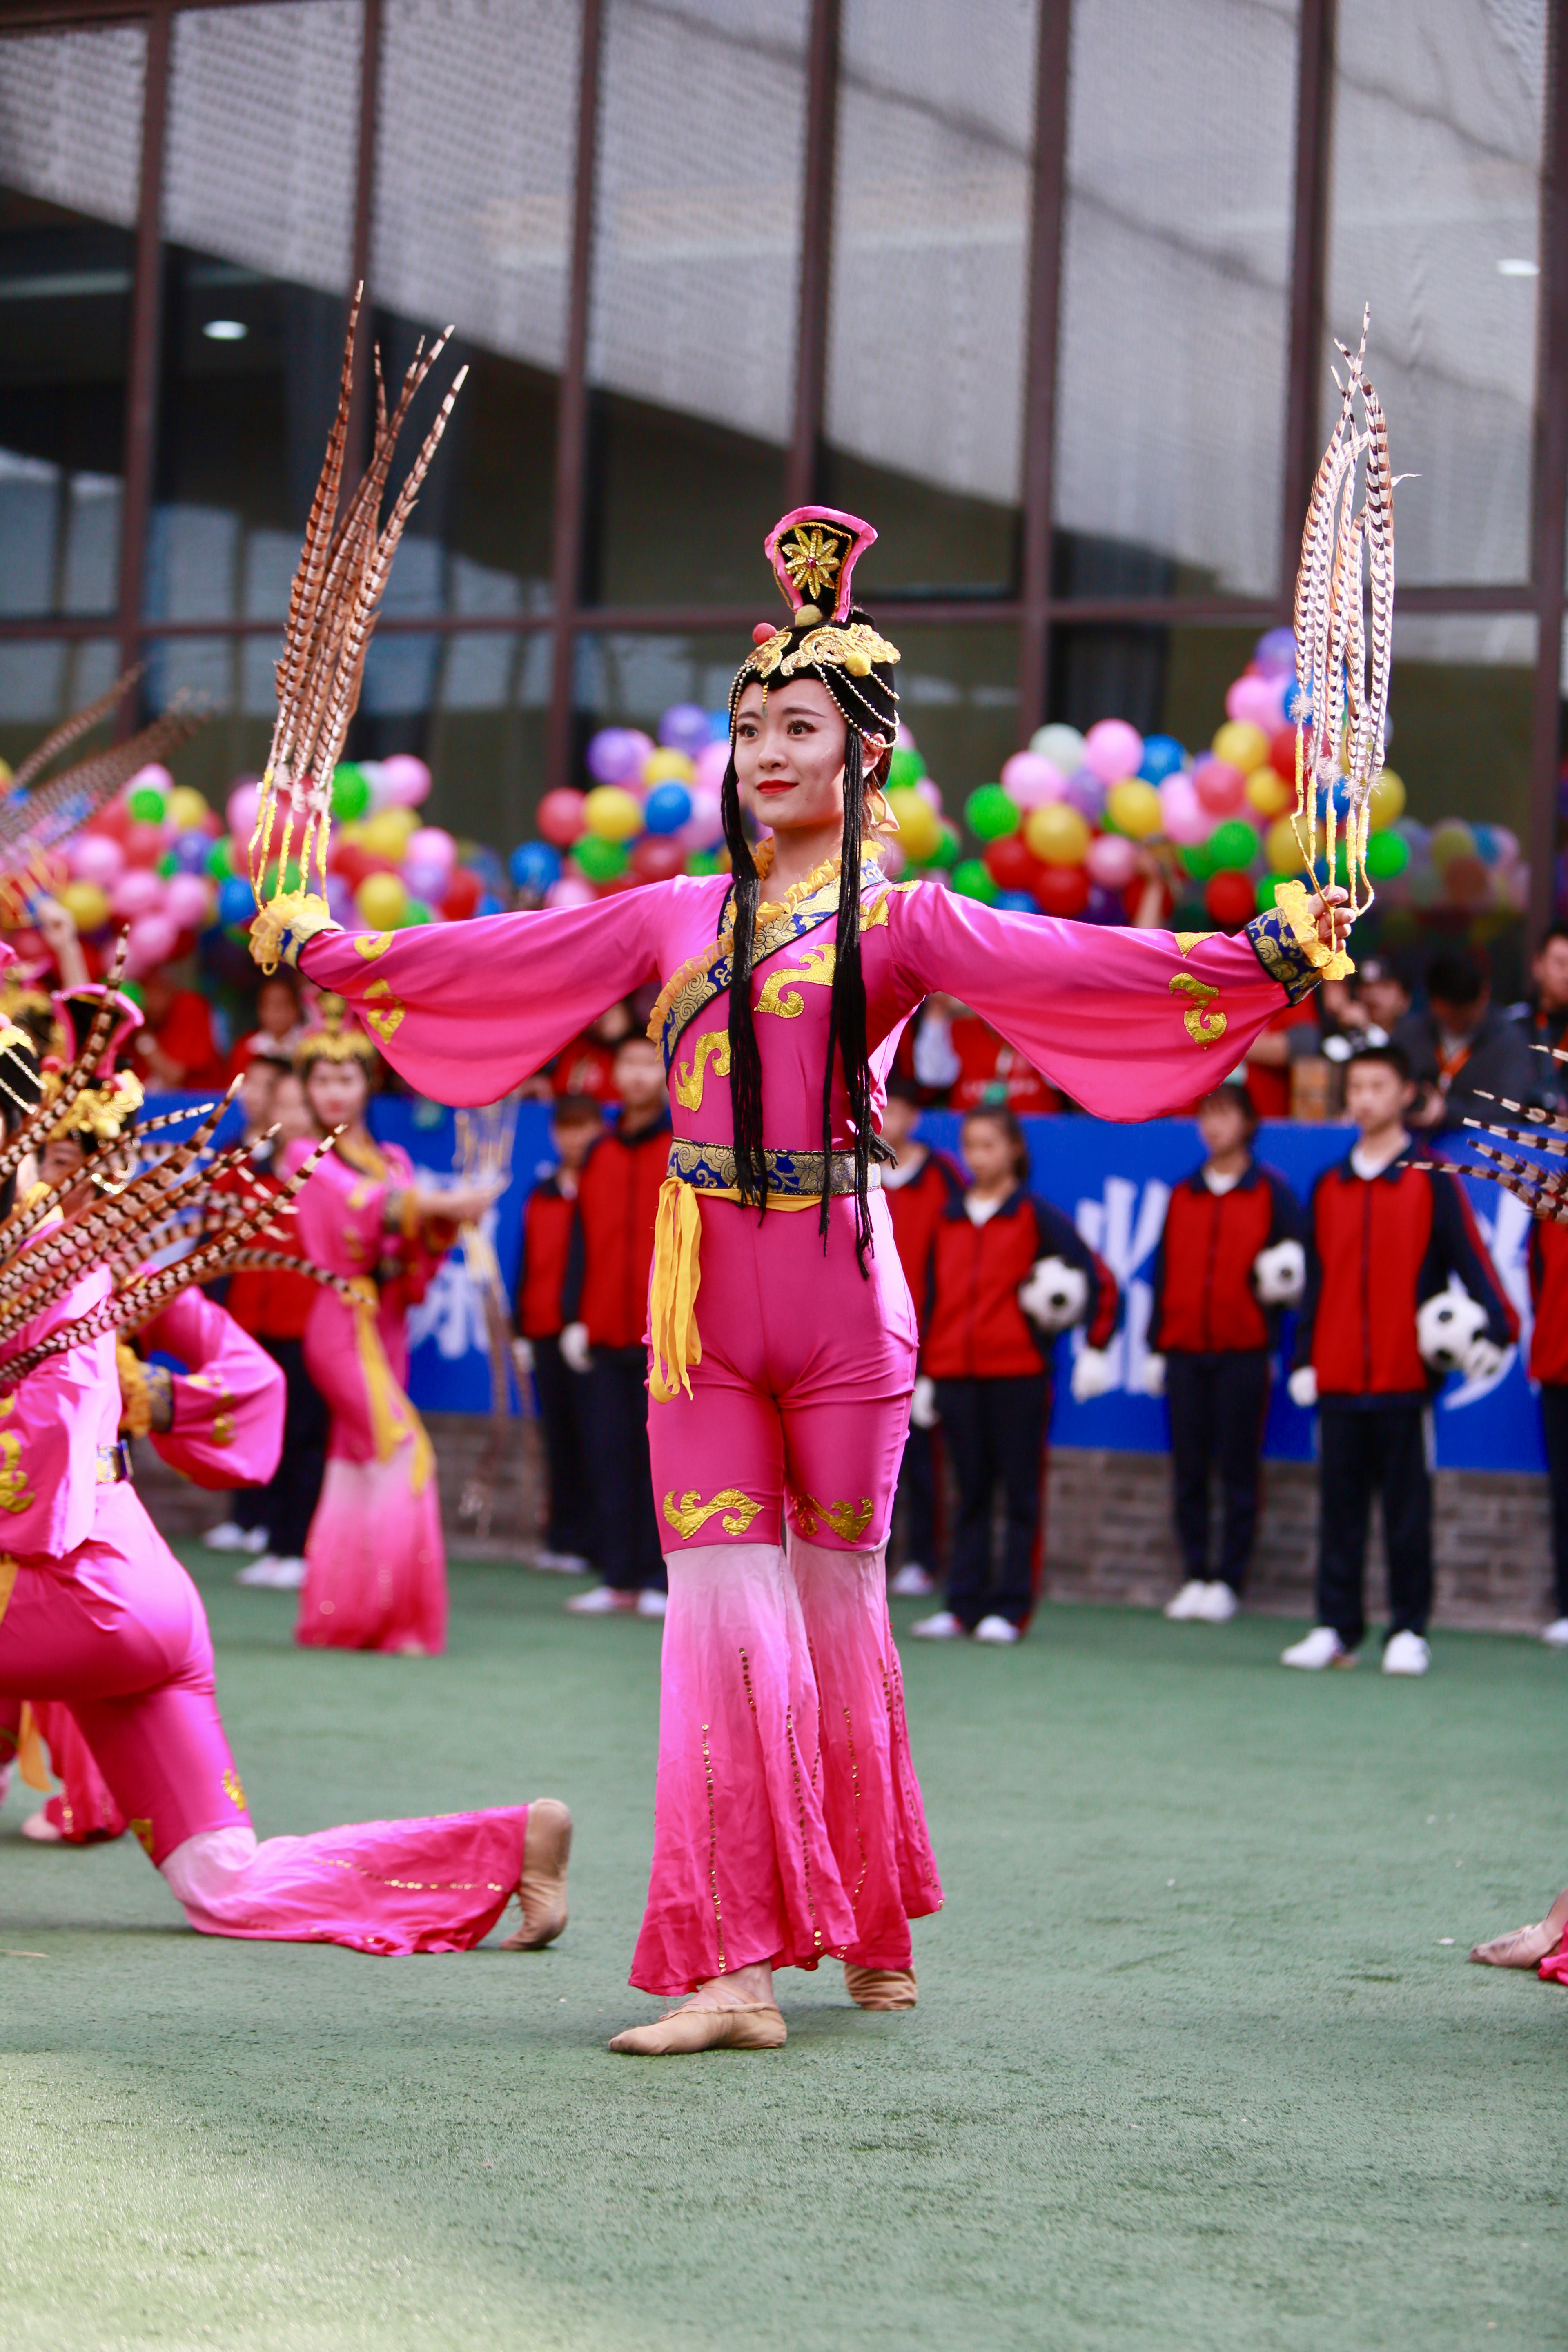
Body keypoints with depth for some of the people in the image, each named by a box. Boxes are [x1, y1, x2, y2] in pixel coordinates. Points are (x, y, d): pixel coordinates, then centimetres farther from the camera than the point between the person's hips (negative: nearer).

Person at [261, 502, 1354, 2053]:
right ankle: (734, 1966, -3)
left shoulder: (898, 920, 0)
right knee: (719, 1605, -3)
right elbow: (494, 959, 21)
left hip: (836, 1289, -3)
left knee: (838, 1600, 4)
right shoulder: (680, 916, 13)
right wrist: (322, 949, 26)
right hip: (701, 1298, 3)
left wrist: (1271, 955, -26)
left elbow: (1068, 964, -13)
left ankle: (871, 1933, 18)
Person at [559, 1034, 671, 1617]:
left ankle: (661, 1579, 1)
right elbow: (583, 1239, 15)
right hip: (607, 1334, 4)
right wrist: (574, 1317, 7)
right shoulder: (600, 1155, 14)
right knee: (608, 1454, 3)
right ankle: (617, 1576, 9)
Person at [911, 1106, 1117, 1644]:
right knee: (970, 1493, 8)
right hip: (956, 1374, 5)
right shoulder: (949, 1219, 13)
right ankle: (964, 1604, 11)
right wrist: (924, 1374, 14)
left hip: (1018, 1375, -5)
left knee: (1021, 1493, 0)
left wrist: (1095, 1349, -8)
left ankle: (1012, 1608, 2)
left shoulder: (1036, 1216, -1)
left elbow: (1099, 1278, -3)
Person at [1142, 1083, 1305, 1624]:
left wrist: (1279, 1281, -20)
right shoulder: (1182, 1195, 15)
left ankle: (1230, 1581, 3)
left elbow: (1294, 1255, 4)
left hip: (1244, 1351, -3)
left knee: (1239, 1470, -2)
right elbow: (1164, 1272, 14)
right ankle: (1194, 1576, 10)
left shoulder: (1271, 1193, 4)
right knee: (1188, 1470, 3)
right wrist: (1155, 1346, 10)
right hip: (1184, 1350, 4)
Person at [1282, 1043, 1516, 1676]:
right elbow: (1315, 1283, 15)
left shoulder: (1432, 1180, 2)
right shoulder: (1328, 1187, 13)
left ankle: (1408, 1632, 6)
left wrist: (1495, 1324, -19)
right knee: (1339, 1506, 4)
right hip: (1338, 1380, 3)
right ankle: (1336, 1629, 10)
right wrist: (1304, 1361, 9)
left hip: (1406, 1378, -3)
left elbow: (1469, 1257, -4)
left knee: (1408, 1507, 0)